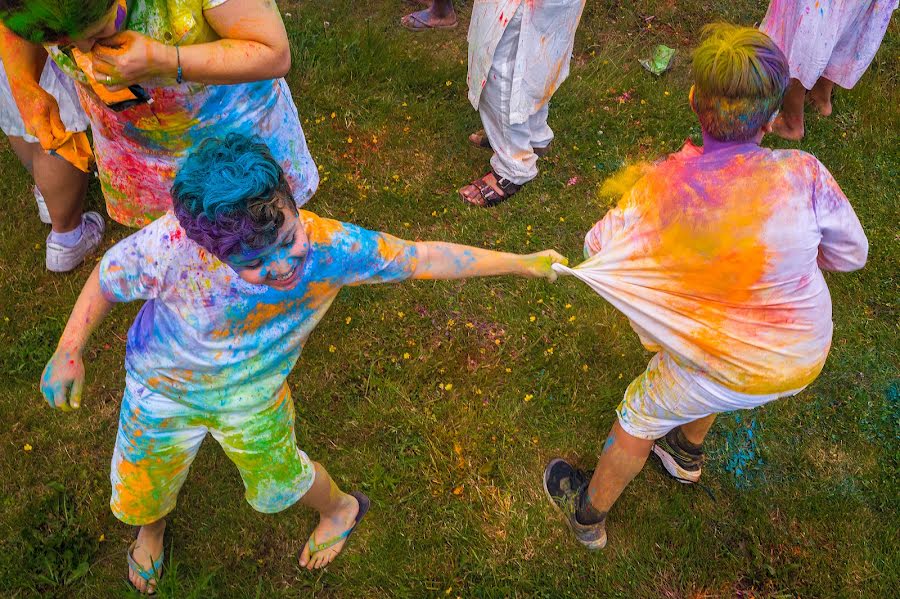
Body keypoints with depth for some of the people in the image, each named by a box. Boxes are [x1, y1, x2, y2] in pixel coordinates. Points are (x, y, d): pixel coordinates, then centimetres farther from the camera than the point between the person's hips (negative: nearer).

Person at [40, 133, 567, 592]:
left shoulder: (327, 245, -37)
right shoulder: (171, 246, -42)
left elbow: (422, 258, -24)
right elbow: (108, 279, -18)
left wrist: (522, 263, -16)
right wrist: (68, 353, -13)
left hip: (254, 397, 0)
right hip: (163, 391, 0)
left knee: (279, 483, 23)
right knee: (141, 493, 24)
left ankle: (340, 508, 60)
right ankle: (152, 525, 66)